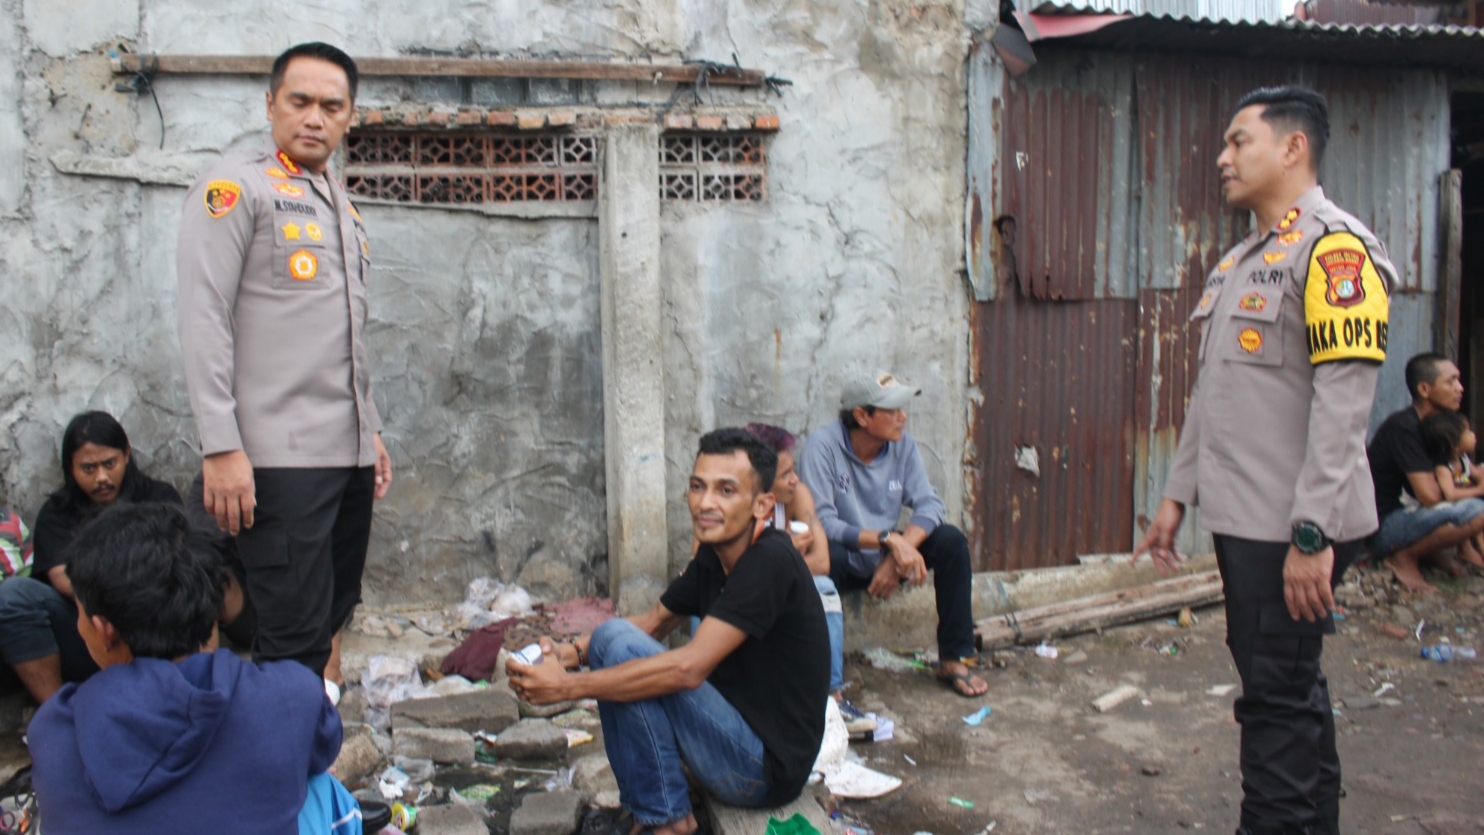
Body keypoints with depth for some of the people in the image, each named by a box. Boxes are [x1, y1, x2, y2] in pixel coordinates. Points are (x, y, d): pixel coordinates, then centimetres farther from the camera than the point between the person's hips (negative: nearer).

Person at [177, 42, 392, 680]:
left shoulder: (342, 207, 20)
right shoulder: (237, 186, -2)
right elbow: (203, 318, -10)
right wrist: (221, 447, -17)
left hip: (349, 457, 8)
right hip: (281, 458, -7)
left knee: (329, 622, 11)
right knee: (296, 637, -8)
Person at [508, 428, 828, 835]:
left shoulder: (770, 562, -23)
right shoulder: (713, 556, 5)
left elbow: (688, 668, -28)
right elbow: (655, 621, 15)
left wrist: (567, 686, -24)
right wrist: (571, 652, -3)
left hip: (768, 767, -9)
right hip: (736, 731, 9)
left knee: (619, 644, -19)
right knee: (614, 638, 5)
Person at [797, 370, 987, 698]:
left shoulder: (903, 444, -6)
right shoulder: (822, 446, -21)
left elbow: (929, 503, -12)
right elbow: (821, 523, -28)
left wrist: (899, 553, -29)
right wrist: (890, 540, -36)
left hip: (885, 558, 5)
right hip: (844, 560, -5)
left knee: (951, 540, -16)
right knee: (824, 557, -38)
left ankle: (953, 660, -8)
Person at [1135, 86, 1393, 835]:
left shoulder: (1333, 248, -12)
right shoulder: (1243, 258, 16)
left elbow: (1343, 402, -20)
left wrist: (1313, 534, -23)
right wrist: (1178, 494, 18)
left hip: (1291, 527, -9)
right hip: (1243, 518, 9)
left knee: (1277, 696, -3)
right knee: (1288, 688, 18)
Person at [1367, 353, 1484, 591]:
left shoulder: (1431, 424, 10)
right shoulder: (1403, 427, -19)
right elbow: (1430, 496, -23)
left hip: (1406, 513, 10)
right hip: (1382, 526, -10)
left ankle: (1428, 553, 5)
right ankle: (1404, 558, -10)